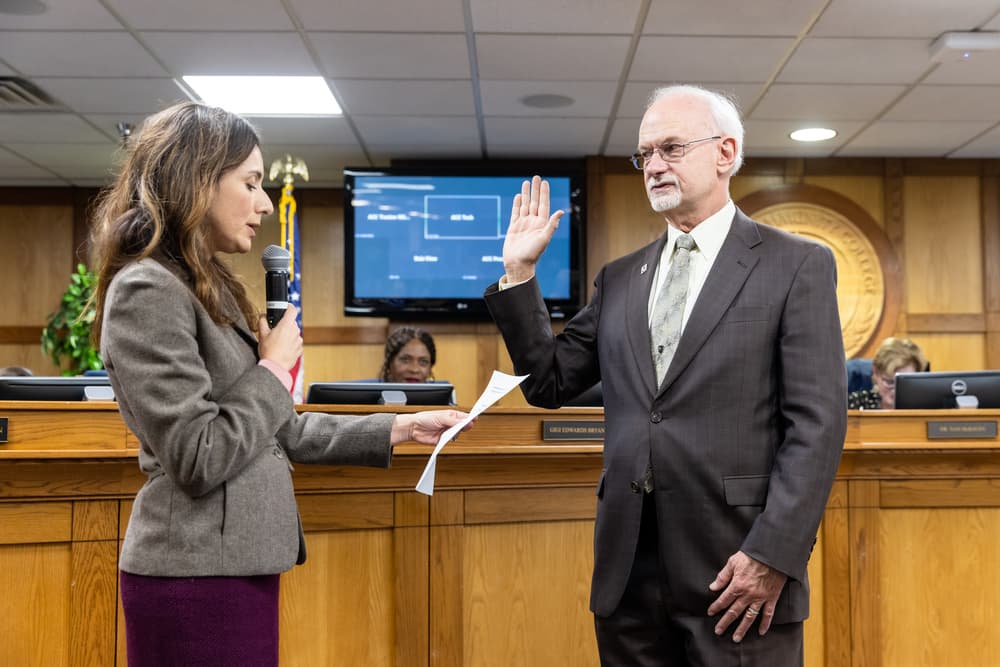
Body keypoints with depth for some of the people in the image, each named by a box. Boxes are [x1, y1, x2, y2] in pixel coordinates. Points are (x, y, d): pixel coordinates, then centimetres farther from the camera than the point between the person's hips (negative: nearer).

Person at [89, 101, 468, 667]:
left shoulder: (208, 289, 14)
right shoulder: (147, 290, -15)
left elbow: (276, 432, 15)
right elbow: (198, 459, -21)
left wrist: (398, 429, 12)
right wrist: (274, 370, -9)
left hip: (237, 563, 9)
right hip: (197, 575, -9)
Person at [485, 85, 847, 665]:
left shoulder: (797, 266, -1)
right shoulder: (619, 279, 13)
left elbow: (818, 422, -8)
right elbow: (549, 383, 12)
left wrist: (773, 554, -15)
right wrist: (519, 274, 5)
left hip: (738, 567, -4)